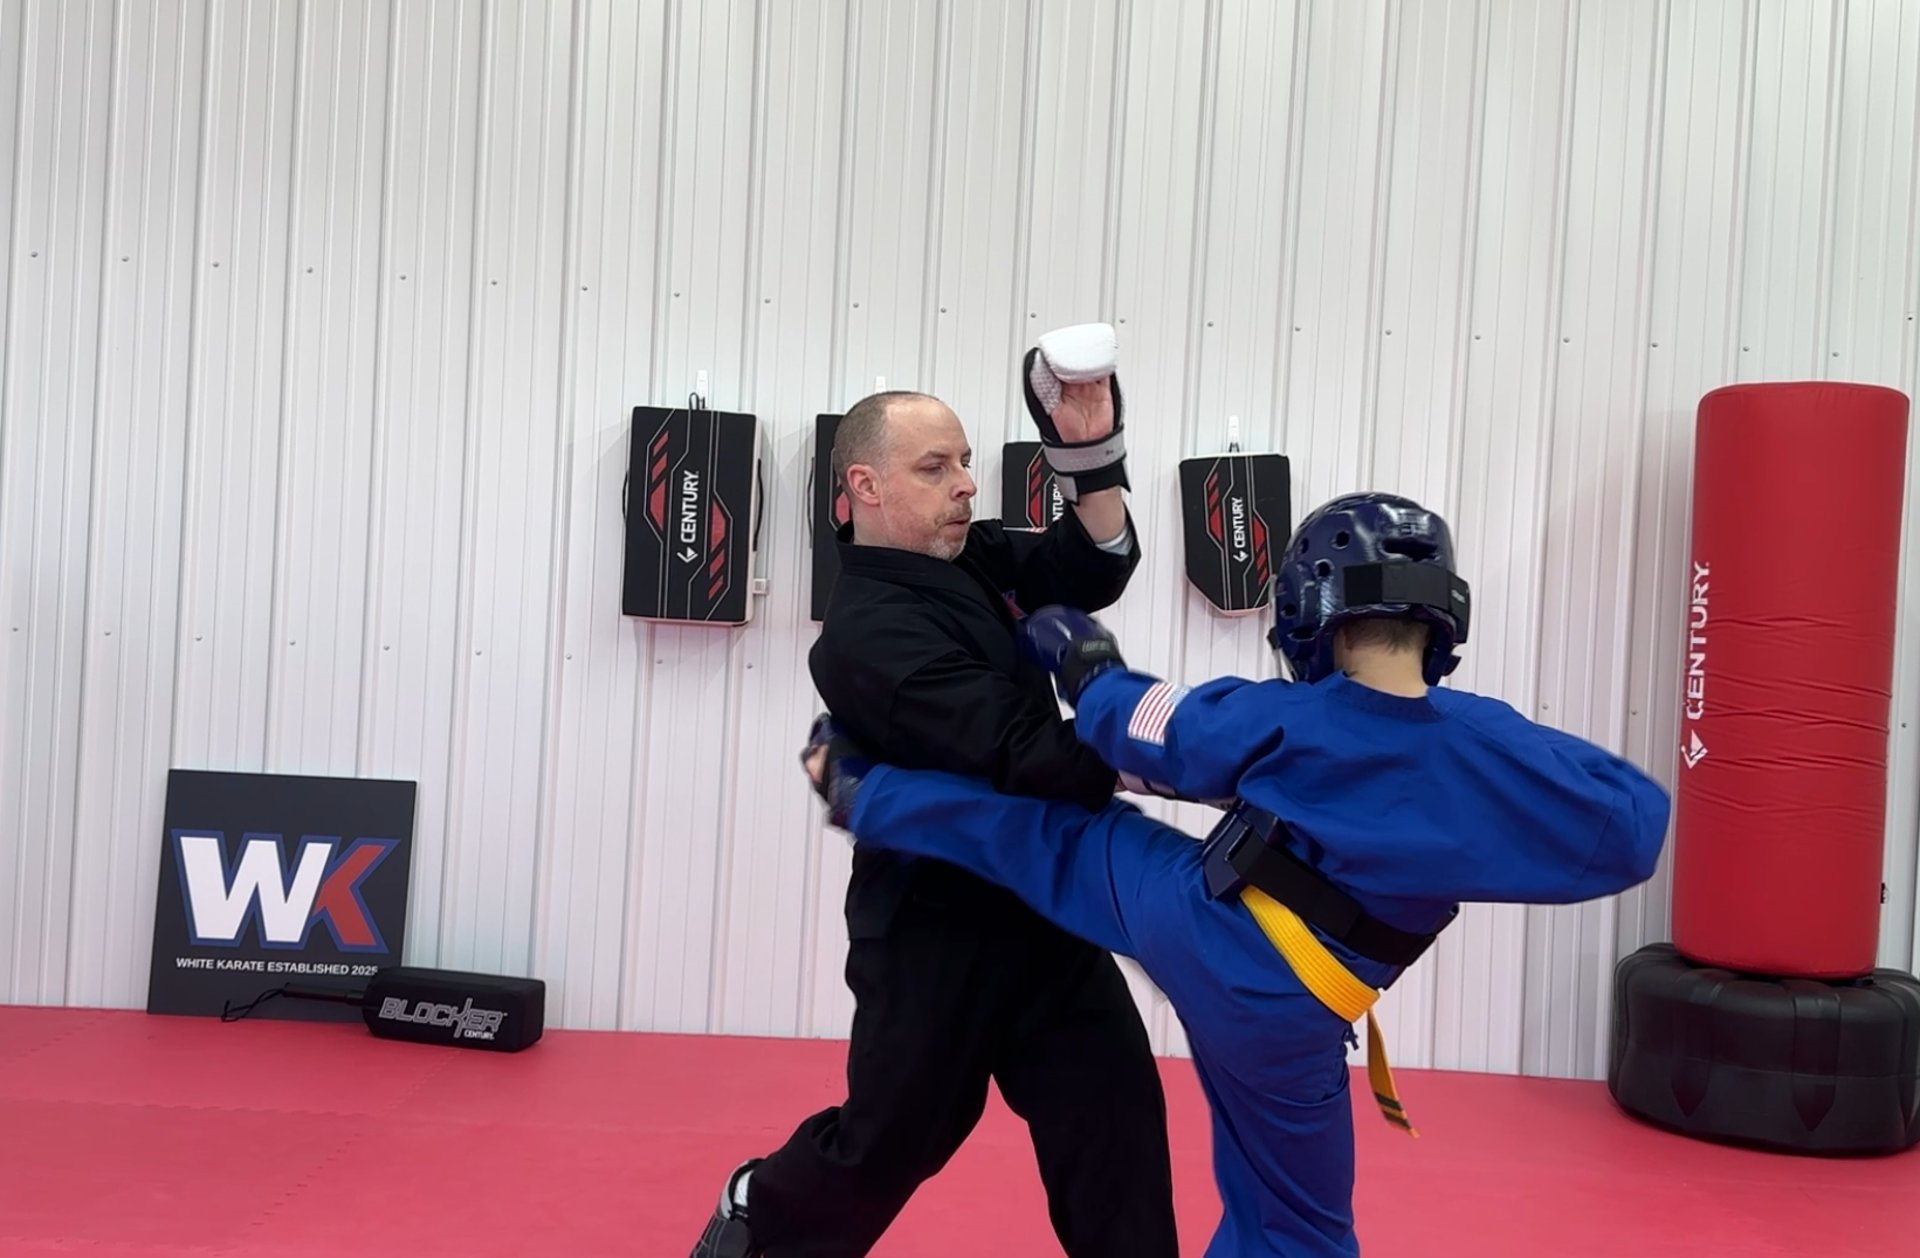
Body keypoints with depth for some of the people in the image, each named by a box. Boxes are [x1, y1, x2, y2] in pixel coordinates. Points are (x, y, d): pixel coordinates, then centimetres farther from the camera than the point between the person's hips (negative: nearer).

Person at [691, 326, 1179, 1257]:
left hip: (1038, 906, 7)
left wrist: (1091, 454, -19)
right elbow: (1027, 758, -29)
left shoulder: (966, 557, 4)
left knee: (1115, 1118, 6)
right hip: (936, 926, -7)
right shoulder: (869, 634, -22)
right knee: (888, 1138, 10)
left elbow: (1095, 568, -3)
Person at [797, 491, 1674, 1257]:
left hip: (1184, 921, 0)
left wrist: (1084, 669, 21)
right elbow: (1631, 828, 0)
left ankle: (862, 793, 32)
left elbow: (1145, 736, 3)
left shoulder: (1277, 719, -8)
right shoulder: (1494, 748, -9)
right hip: (1284, 1019, 0)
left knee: (1047, 838, 22)